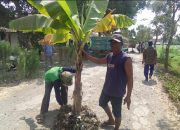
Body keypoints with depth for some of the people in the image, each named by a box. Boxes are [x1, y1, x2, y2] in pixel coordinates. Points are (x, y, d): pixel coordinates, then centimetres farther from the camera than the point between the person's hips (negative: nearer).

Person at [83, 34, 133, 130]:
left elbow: (130, 78, -19)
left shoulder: (126, 59, -19)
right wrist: (85, 54, 15)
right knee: (102, 103, 27)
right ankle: (111, 120, 52)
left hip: (117, 92, -8)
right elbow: (98, 61, 20)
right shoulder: (109, 56, 3)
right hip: (106, 88, 8)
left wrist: (128, 96, -20)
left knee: (117, 112, 9)